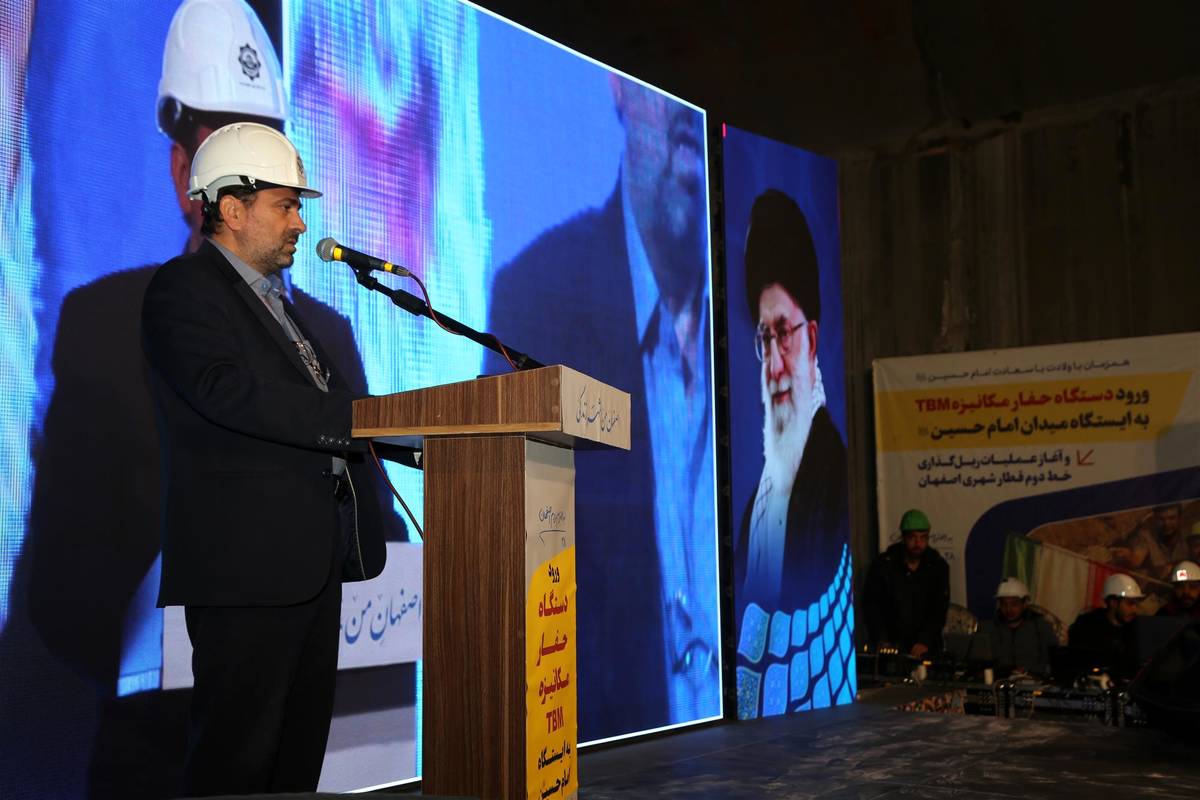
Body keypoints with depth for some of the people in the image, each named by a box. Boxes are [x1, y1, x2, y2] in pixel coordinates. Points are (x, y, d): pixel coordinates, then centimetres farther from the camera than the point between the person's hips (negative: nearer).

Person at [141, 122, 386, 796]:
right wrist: (362, 418, -23)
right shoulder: (184, 287, -6)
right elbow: (230, 393, -22)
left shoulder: (274, 299, 23)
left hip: (313, 560, 9)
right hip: (246, 561, -9)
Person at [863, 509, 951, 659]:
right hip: (890, 643, -1)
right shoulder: (883, 564, -5)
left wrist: (925, 641, -20)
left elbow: (939, 609, -7)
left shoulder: (938, 566, -2)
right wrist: (882, 641, -15)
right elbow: (871, 604, -4)